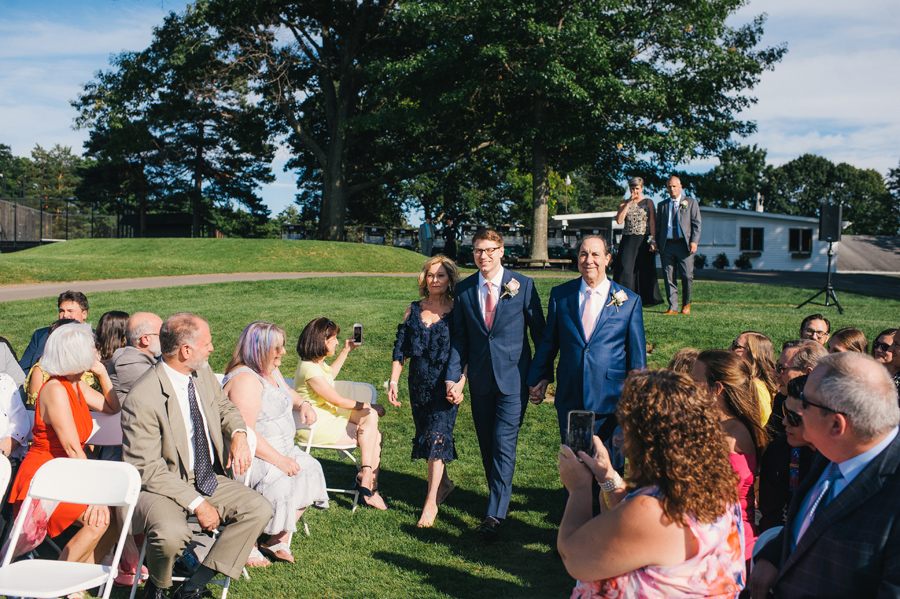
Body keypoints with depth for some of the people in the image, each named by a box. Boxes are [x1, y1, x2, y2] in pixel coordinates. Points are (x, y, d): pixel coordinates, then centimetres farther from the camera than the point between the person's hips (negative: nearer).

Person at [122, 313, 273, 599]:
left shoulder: (203, 373, -2)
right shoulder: (142, 400, -24)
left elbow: (223, 406, 19)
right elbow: (148, 470, -21)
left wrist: (239, 435, -4)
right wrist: (196, 503, -23)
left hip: (207, 479, 7)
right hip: (159, 488, -7)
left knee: (260, 509, -11)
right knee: (172, 533, -35)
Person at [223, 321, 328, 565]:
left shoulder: (271, 370, 12)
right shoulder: (245, 380, -19)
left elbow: (288, 392, 34)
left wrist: (303, 404, 11)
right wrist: (279, 460, -27)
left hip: (281, 449, 9)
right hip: (251, 454, -9)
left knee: (310, 469, -10)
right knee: (278, 481, -30)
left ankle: (279, 539, -3)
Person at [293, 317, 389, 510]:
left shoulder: (317, 363, 9)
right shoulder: (310, 369, -22)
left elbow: (329, 376, 36)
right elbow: (338, 401, -17)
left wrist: (345, 352, 34)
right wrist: (367, 406, -5)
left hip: (327, 418, 10)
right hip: (315, 427, -10)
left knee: (371, 416, -8)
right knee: (371, 435, -12)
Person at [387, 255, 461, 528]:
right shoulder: (413, 310, 7)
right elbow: (401, 349, 9)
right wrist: (393, 380, 2)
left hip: (445, 385, -4)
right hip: (419, 384, 4)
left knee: (437, 437, -10)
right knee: (427, 436, 12)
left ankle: (431, 502, -5)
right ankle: (443, 483, 35)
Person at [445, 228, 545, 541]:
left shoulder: (523, 285, -4)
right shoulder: (464, 290, 5)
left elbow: (540, 333, 0)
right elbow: (459, 339, 8)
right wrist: (453, 377, -2)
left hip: (513, 378, -4)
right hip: (480, 380, 4)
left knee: (504, 444, -8)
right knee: (487, 445, 12)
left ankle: (494, 515, -4)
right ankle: (500, 499, 29)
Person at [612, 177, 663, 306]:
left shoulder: (648, 202, 5)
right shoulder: (624, 203, 10)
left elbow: (652, 222, -1)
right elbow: (619, 220, -5)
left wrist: (653, 241, -11)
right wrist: (629, 203, -8)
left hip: (643, 241, -1)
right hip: (628, 241, 1)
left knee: (644, 270, -1)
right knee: (625, 268, -9)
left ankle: (644, 299, 7)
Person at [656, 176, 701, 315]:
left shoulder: (691, 202, 10)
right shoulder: (662, 205, 18)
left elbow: (696, 224, 5)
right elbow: (658, 225, 18)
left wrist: (694, 241, -8)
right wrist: (657, 243, 7)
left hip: (684, 244, -2)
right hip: (667, 245, 2)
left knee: (687, 276, -6)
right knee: (669, 277, -1)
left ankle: (686, 304, 14)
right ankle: (673, 307, 3)